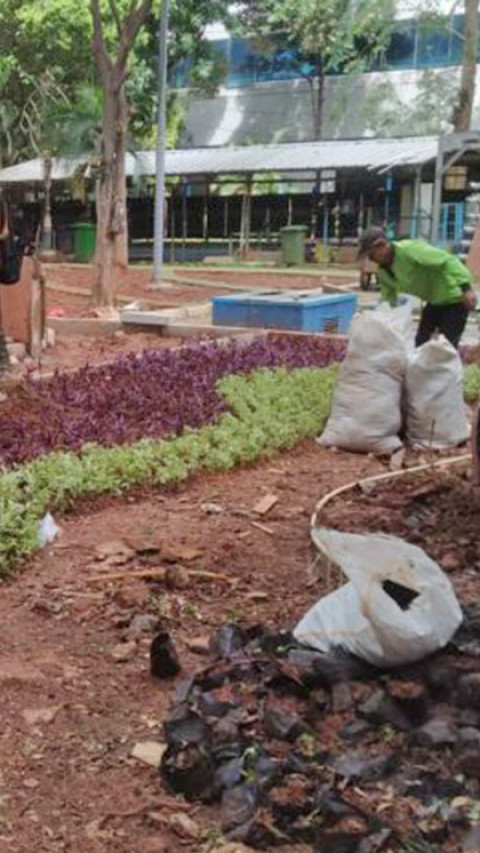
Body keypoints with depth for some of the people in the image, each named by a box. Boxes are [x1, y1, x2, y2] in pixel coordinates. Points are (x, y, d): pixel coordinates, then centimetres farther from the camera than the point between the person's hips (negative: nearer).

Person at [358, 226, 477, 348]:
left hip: (453, 298, -9)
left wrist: (466, 288, -38)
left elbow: (448, 261, -30)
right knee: (421, 343, 10)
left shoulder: (409, 250, -26)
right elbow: (388, 299, 12)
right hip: (434, 301, 9)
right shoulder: (384, 271, 1)